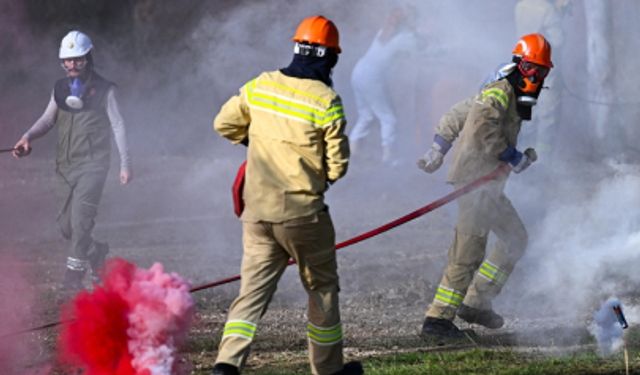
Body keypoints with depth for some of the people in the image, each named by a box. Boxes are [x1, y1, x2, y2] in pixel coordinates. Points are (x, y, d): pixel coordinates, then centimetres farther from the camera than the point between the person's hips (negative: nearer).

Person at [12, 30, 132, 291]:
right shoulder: (61, 89, 12)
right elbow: (48, 119, 15)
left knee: (81, 216, -19)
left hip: (93, 163, -5)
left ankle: (75, 272, -17)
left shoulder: (103, 90, -1)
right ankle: (96, 252, 31)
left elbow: (117, 126, 1)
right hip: (66, 165, 5)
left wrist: (125, 164, -4)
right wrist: (28, 137, -5)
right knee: (66, 224, 6)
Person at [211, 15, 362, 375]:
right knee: (322, 288, 14)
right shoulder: (325, 101, -13)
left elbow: (224, 124, 13)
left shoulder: (260, 86, 1)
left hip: (257, 210, 4)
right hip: (302, 210, -4)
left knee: (254, 288, 6)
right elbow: (338, 166, -10)